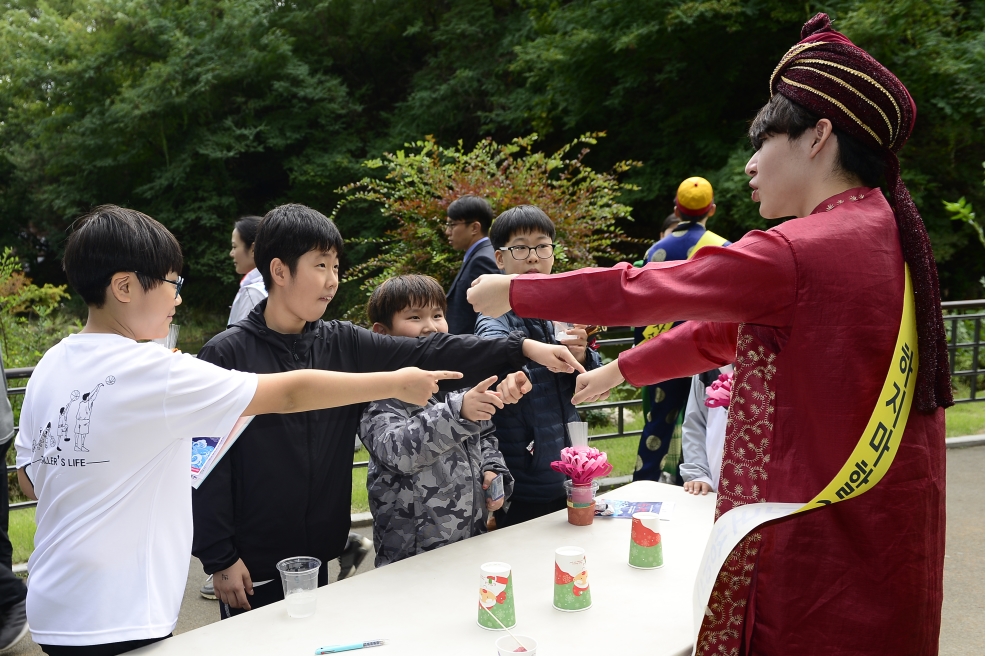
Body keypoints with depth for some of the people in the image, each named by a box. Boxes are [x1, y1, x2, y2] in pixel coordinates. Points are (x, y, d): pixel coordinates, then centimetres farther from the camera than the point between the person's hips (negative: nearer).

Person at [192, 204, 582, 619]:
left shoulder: (344, 346, 2)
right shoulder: (228, 354, -11)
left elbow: (428, 356, -7)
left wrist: (522, 348, -15)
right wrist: (219, 557, -10)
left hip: (318, 554, 5)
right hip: (252, 563, -4)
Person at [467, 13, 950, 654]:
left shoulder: (796, 254, -21)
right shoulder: (888, 236, 8)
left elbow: (638, 289, -13)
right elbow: (727, 329, 14)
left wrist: (511, 291, 1)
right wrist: (620, 370, 22)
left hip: (823, 541, -9)